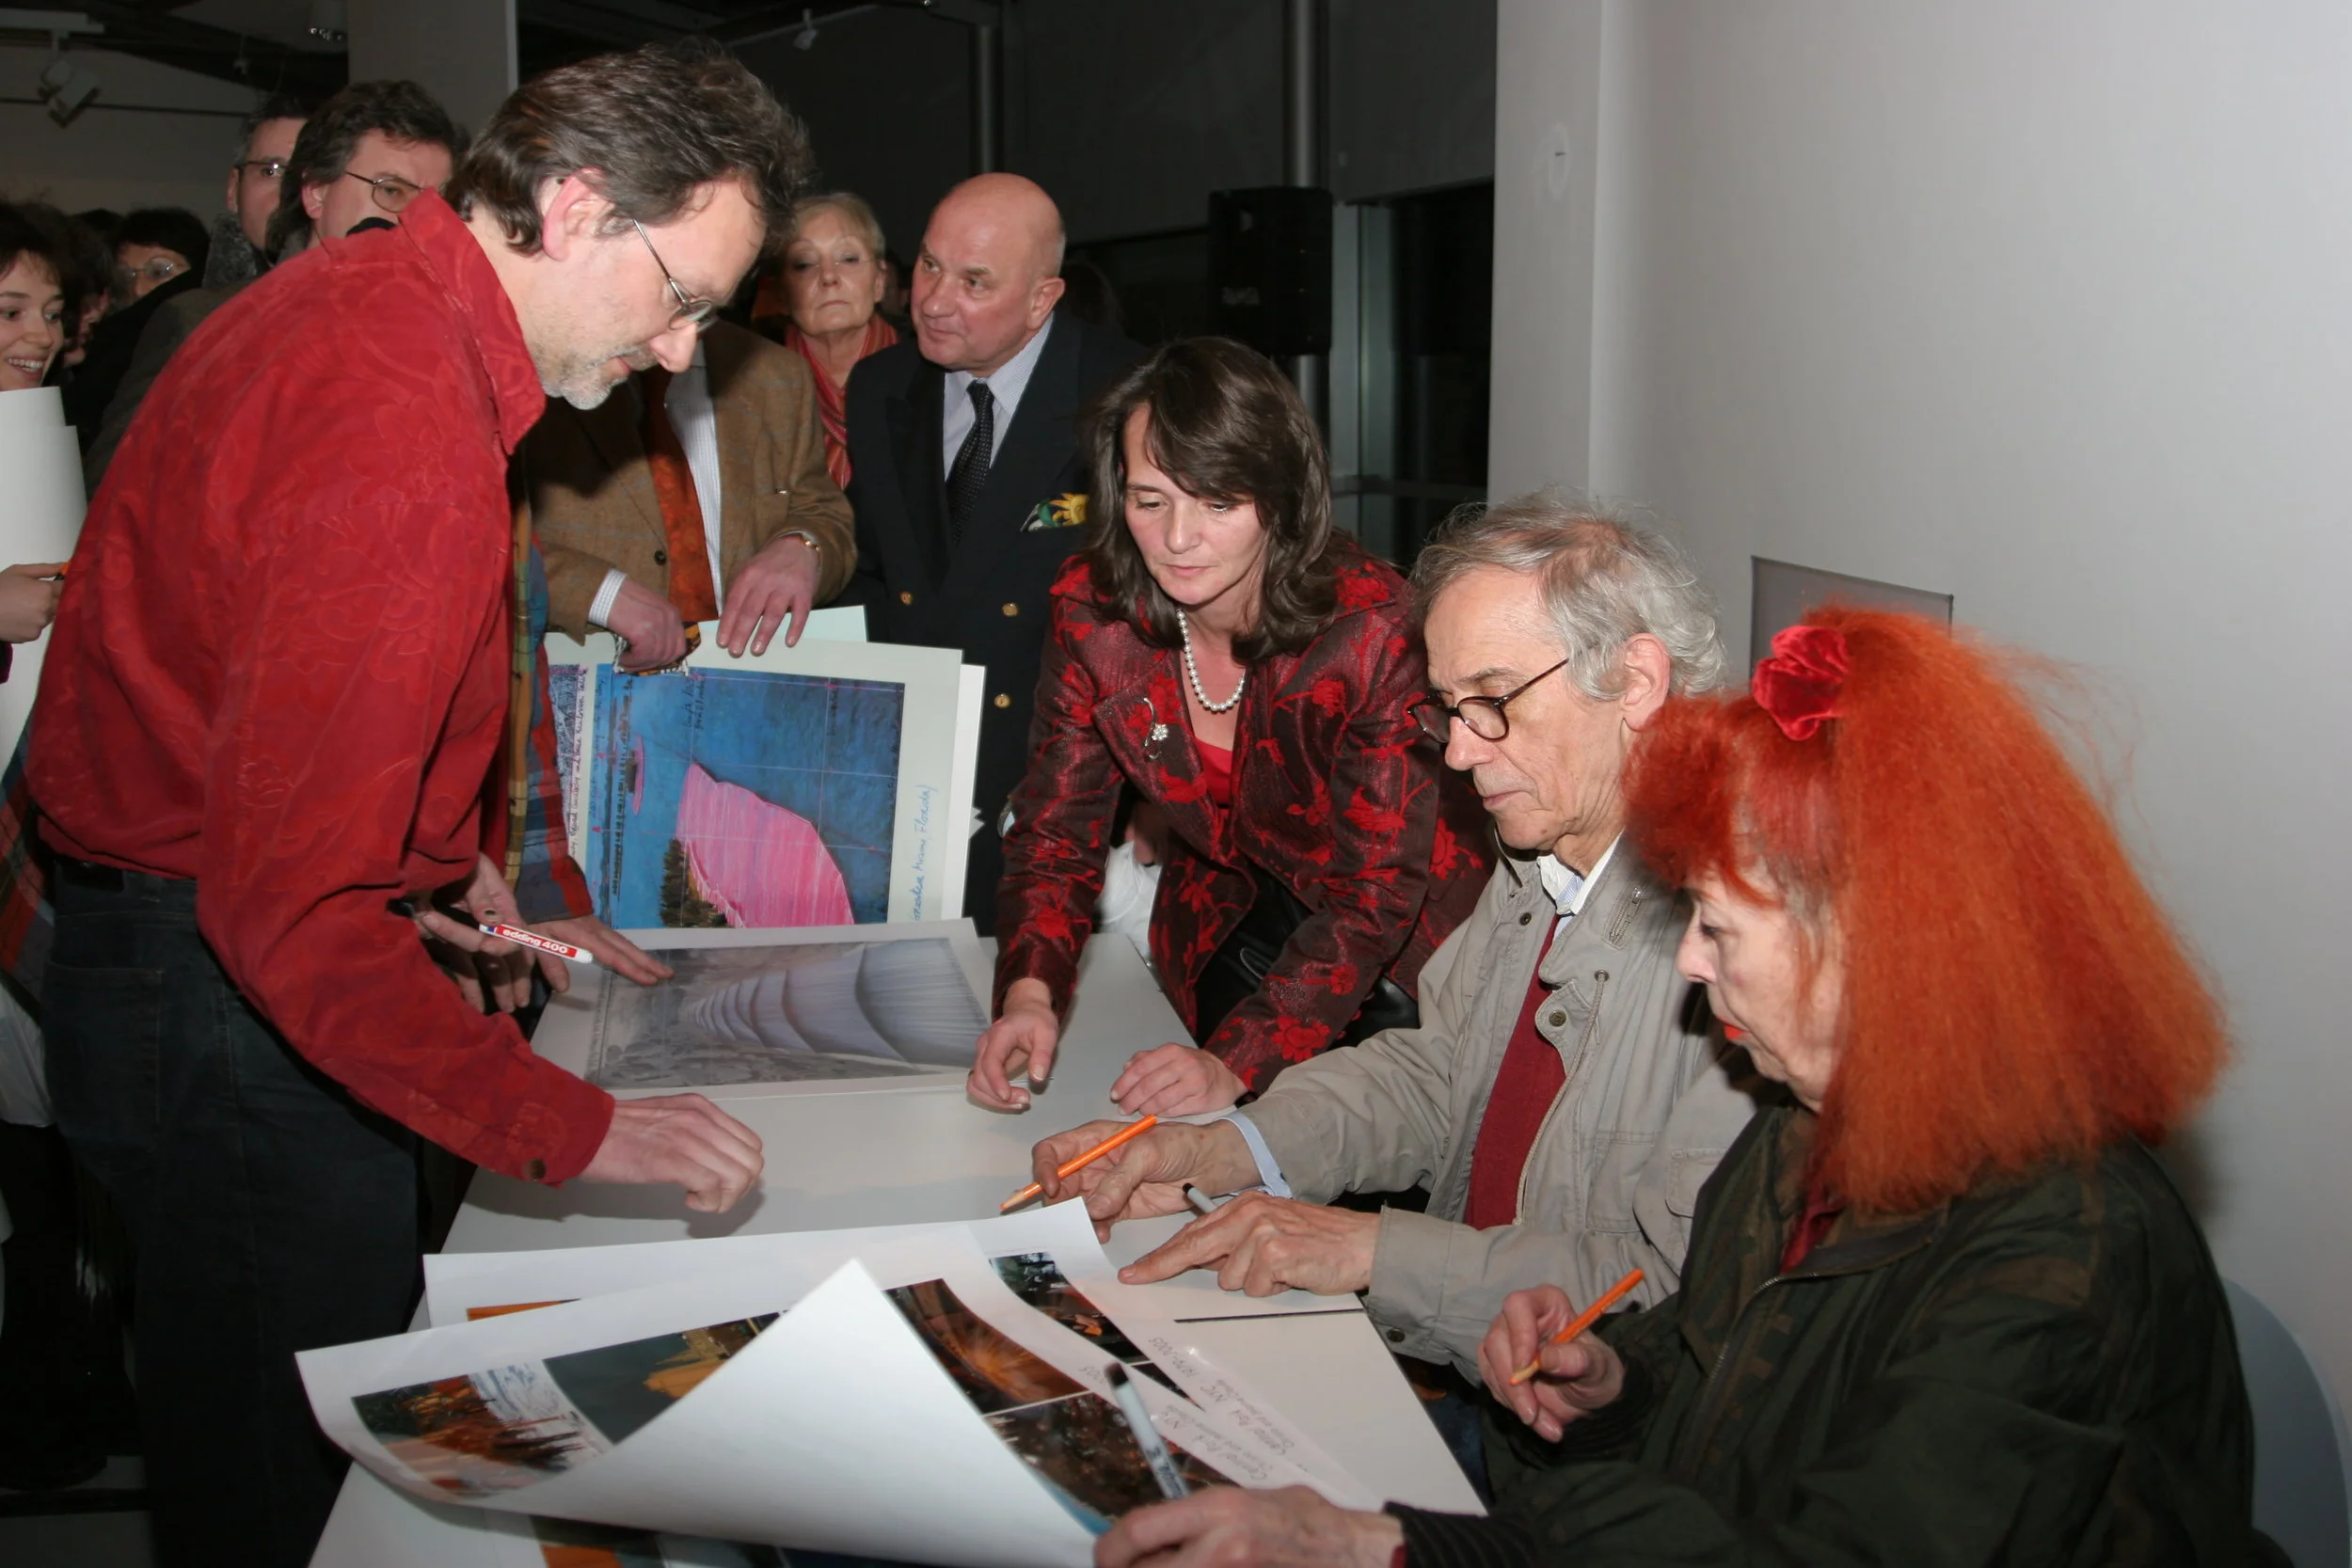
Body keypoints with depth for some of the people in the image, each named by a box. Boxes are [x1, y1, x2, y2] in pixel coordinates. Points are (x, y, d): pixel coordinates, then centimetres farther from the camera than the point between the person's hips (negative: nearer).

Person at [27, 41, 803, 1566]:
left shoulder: (361, 289, 5)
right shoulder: (407, 439, -28)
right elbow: (291, 903, -32)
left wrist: (429, 857, 17)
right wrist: (579, 1127, -31)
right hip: (231, 1023, -10)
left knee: (247, 1443, 22)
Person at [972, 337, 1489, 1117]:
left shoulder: (1373, 629, -28)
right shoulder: (1094, 613, -16)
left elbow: (1378, 888, -26)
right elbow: (1058, 827, -9)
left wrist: (1238, 1062, -38)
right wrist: (1029, 990, -29)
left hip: (1401, 944, -2)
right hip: (1231, 925, 3)